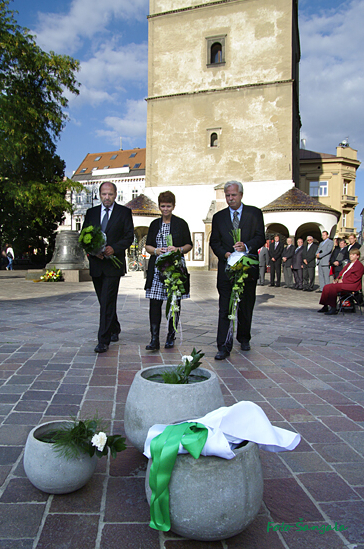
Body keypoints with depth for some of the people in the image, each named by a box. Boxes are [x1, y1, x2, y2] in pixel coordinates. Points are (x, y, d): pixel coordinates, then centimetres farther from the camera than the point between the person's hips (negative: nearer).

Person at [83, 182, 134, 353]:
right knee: (104, 301, 14)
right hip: (96, 263, 4)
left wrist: (114, 248, -18)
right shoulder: (91, 212, 12)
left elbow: (129, 236, -2)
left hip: (113, 263, -4)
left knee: (107, 302, -10)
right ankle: (114, 329, 34)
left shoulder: (124, 212, 3)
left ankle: (104, 340, -8)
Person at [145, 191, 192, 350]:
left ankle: (171, 337, 17)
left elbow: (189, 245, 6)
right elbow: (148, 245, 13)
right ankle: (154, 339, -3)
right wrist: (156, 250, -8)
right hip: (157, 268, 2)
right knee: (155, 303, -6)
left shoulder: (181, 223, 5)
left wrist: (178, 250, -13)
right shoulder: (155, 224, 13)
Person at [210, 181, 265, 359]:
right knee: (225, 308, -6)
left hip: (248, 266, 0)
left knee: (246, 306, 11)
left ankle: (244, 338, 30)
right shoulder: (218, 217, 11)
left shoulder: (255, 213, 6)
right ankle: (224, 346, -5)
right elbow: (214, 242, 8)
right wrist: (225, 254, -10)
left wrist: (246, 246, -20)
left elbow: (260, 237, -1)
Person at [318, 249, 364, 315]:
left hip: (351, 285, -10)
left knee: (333, 287, -30)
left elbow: (355, 278, -15)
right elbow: (342, 273, 25)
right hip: (342, 282, 10)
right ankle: (325, 306, -5)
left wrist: (342, 280, -16)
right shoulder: (348, 264, 27)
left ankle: (333, 309, -28)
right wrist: (338, 279, 3)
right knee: (326, 287, -7)